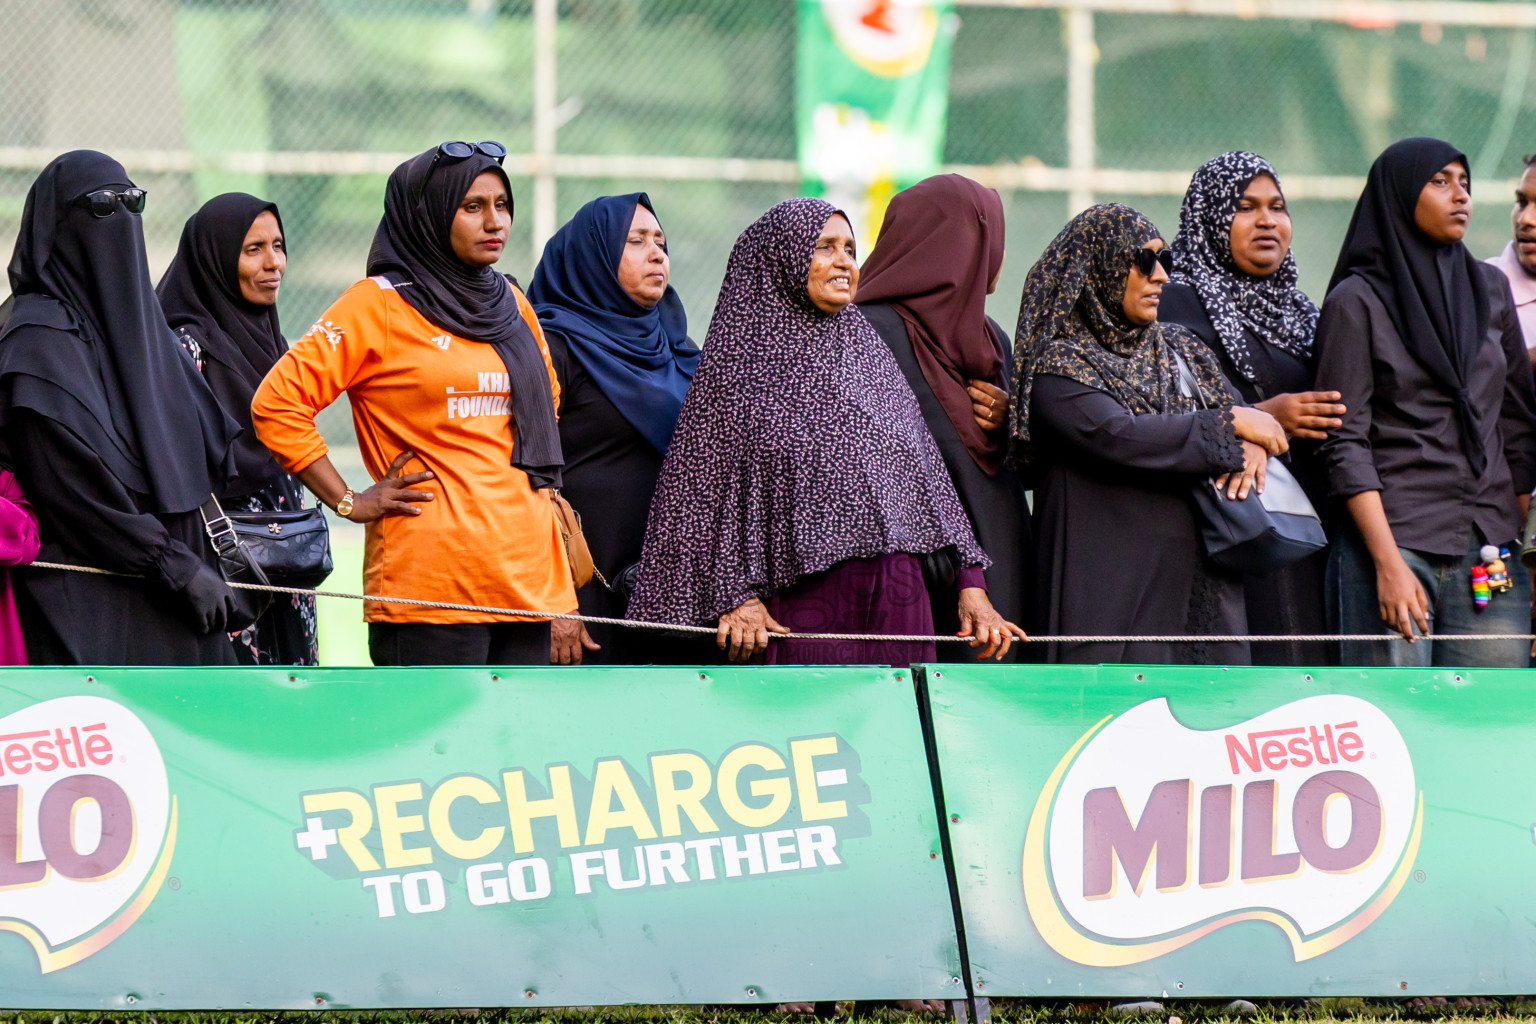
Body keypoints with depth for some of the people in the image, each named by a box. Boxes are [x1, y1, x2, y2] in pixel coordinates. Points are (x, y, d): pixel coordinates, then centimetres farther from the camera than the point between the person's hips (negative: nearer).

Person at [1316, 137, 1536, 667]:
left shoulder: (1489, 288, 15)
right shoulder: (1356, 302, -1)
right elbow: (1346, 444, -7)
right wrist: (1389, 563, -15)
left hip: (1488, 544, 5)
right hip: (1393, 538, -5)